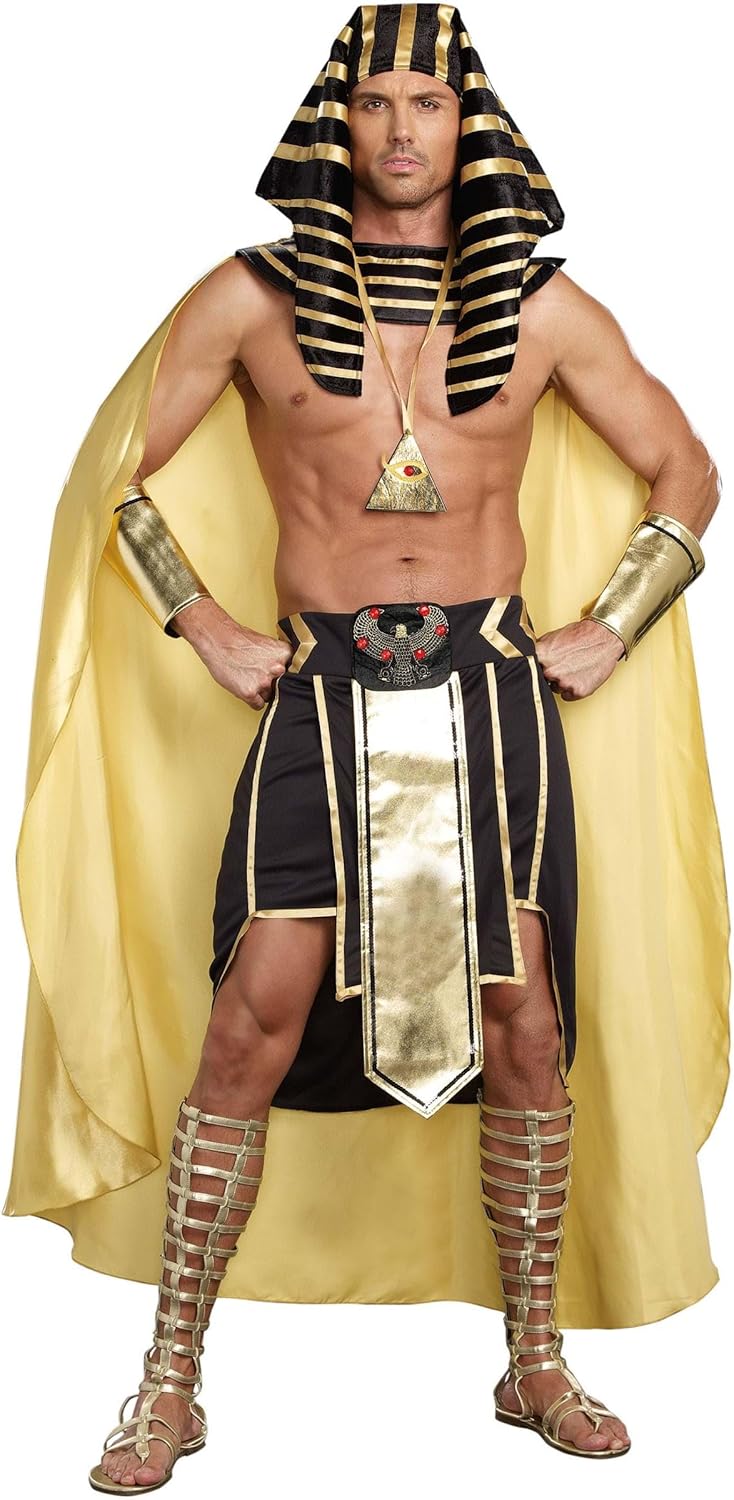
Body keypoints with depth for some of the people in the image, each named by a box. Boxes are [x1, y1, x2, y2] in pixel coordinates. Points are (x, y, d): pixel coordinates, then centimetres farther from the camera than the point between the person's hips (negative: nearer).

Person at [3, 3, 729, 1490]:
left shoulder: (541, 305, 7)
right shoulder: (253, 295, 3)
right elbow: (120, 474, 9)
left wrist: (605, 632, 6)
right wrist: (208, 629, 2)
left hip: (492, 687, 2)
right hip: (319, 689, -1)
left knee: (525, 1029, 3)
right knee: (253, 1026, -7)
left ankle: (536, 1362, 21)